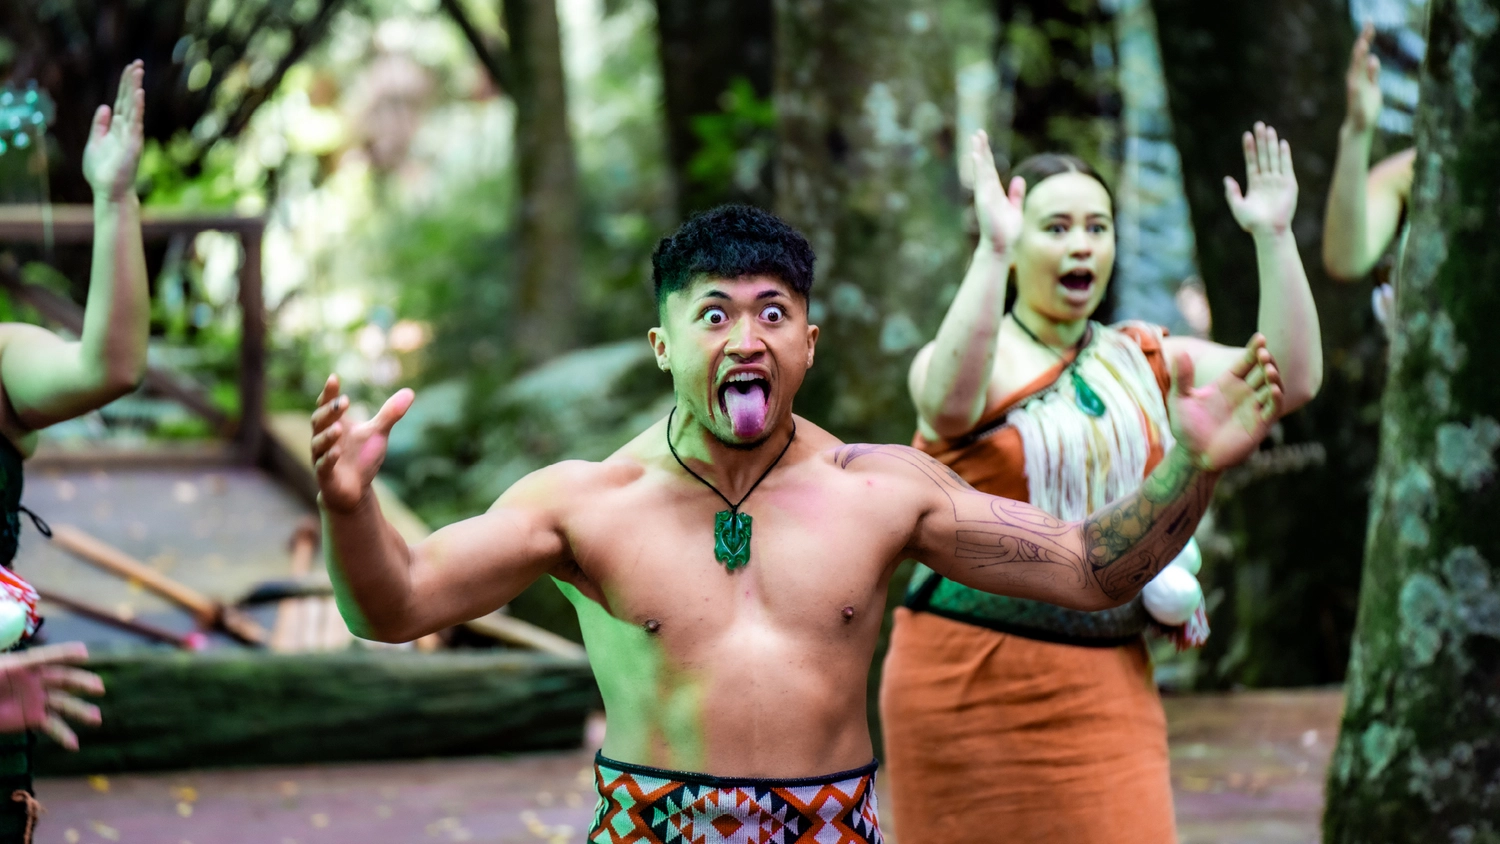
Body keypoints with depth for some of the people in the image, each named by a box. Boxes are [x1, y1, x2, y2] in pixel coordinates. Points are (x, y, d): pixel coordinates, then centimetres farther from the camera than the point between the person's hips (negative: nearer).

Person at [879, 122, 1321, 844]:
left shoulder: (1144, 363, 11)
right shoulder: (978, 360, -4)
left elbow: (1292, 378, 1)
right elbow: (949, 404, -29)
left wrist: (1274, 236, -9)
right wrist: (991, 251, -36)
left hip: (1108, 681, 4)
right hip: (972, 678, -4)